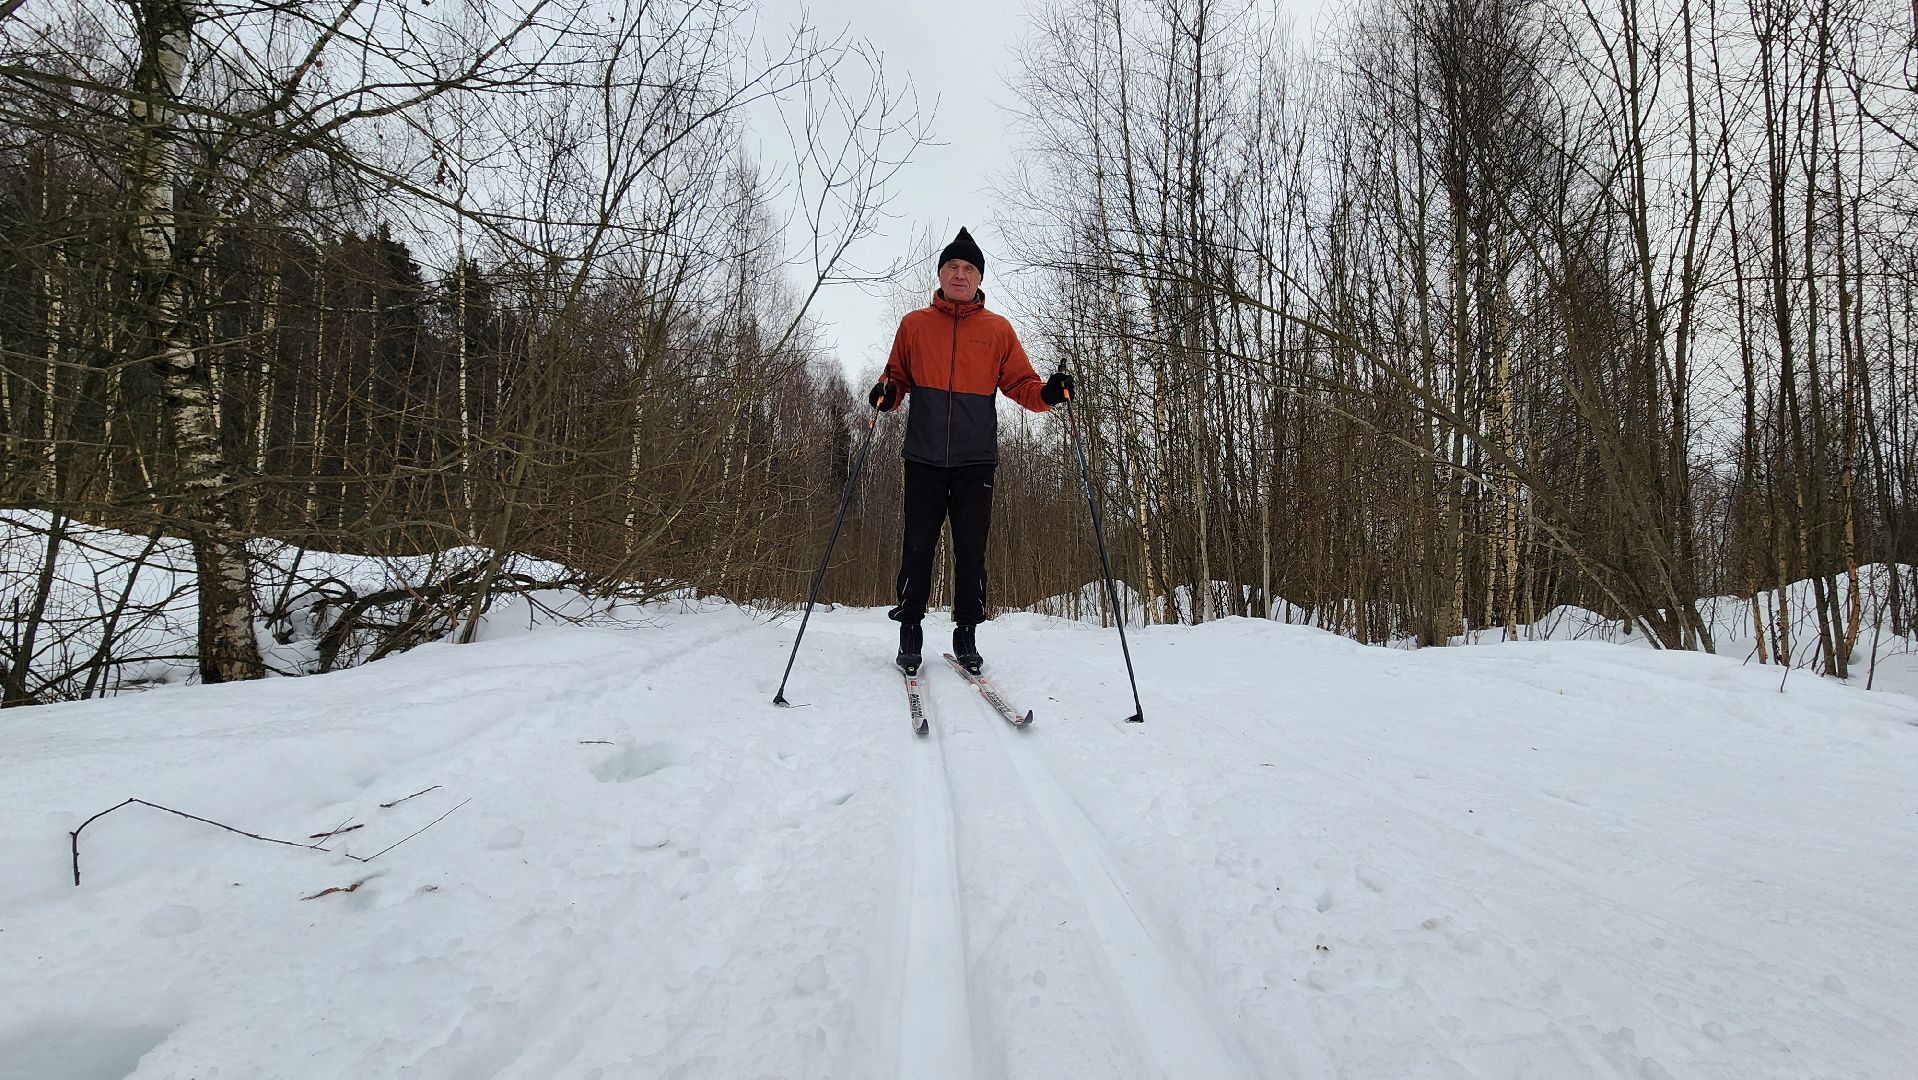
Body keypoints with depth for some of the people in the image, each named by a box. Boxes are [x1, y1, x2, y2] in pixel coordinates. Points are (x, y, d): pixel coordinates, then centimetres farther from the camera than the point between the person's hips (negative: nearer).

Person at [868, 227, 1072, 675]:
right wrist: (887, 394, -6)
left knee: (971, 550, 1)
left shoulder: (998, 329, 10)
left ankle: (966, 633, 12)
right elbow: (898, 378, 16)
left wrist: (1047, 393, -11)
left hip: (976, 458, 0)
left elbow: (1021, 384, 9)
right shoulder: (914, 324, 11)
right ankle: (910, 630, 13)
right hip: (924, 456, 0)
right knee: (918, 545, 1)